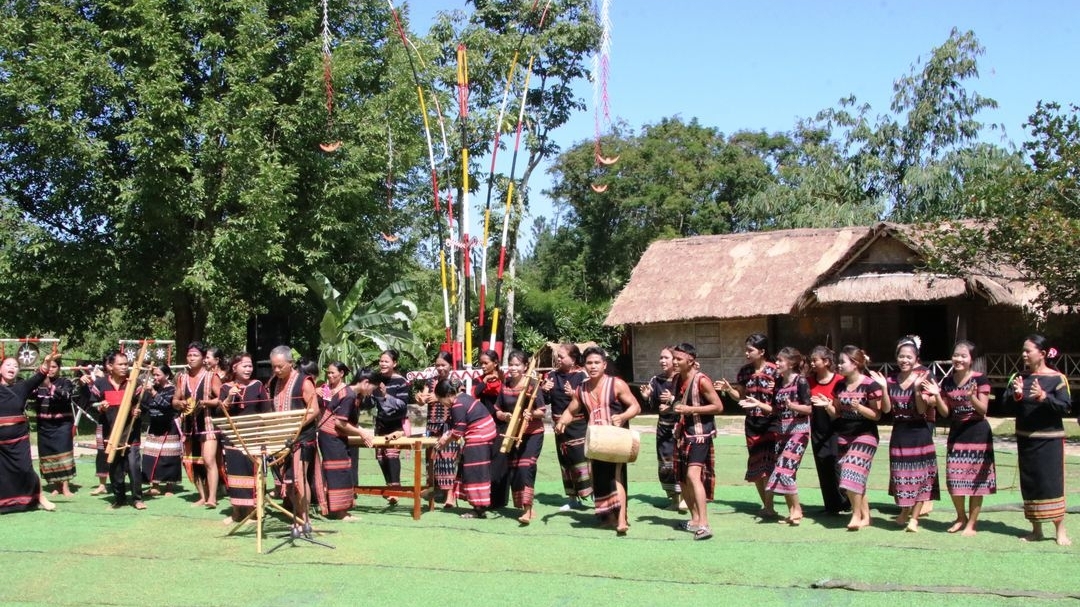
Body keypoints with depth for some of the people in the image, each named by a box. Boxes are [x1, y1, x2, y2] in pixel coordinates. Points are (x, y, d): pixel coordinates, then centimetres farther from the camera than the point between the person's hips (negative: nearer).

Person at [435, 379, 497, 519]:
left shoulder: (458, 406, -19)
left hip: (478, 439, -11)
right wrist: (447, 434, 3)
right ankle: (479, 506, 18)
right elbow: (457, 425, 15)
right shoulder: (463, 397, 12)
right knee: (476, 473, 14)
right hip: (485, 435, 11)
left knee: (475, 473, -5)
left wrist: (446, 440, -3)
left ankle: (480, 509, -3)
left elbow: (458, 432, -17)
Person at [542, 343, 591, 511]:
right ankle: (572, 499, 20)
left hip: (578, 425, -6)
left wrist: (574, 393, -29)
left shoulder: (581, 375, -10)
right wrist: (544, 390, -9)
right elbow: (546, 400, 11)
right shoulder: (552, 375, 7)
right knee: (565, 461, 11)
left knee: (581, 459, -11)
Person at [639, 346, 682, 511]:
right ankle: (674, 499, 17)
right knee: (665, 465, 6)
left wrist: (673, 399, -20)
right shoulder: (656, 380, 7)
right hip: (664, 427, 5)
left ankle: (684, 496, -3)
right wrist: (647, 397, -4)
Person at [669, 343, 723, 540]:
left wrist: (690, 409, -21)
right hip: (682, 433, 8)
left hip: (700, 434, -8)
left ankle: (704, 524, -25)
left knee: (693, 474, -23)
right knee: (682, 478, 13)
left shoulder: (701, 380, -15)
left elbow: (719, 407, -15)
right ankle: (695, 519, 28)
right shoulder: (676, 379, 7)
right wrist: (671, 406, 2)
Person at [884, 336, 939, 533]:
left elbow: (922, 410, -12)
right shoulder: (892, 380, 3)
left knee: (919, 474, -1)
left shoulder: (922, 379, -7)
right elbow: (886, 409, 0)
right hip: (899, 433, 3)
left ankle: (914, 517, 7)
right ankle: (904, 511, 28)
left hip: (919, 433, -3)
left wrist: (917, 388, -24)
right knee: (900, 474, 9)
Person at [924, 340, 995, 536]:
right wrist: (936, 396, -11)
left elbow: (983, 410, -9)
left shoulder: (980, 379, -8)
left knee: (975, 479, 1)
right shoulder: (947, 381, 6)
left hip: (977, 433, -4)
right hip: (956, 433, 4)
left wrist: (972, 397, -27)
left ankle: (971, 523, 13)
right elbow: (945, 412, 5)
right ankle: (961, 516, 26)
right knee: (953, 478, 3)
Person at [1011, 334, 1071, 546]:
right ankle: (1036, 529, 20)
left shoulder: (1057, 378, -7)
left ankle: (1060, 531, 7)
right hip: (1025, 439, 5)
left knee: (1052, 482, -3)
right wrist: (1016, 395, -14)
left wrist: (1044, 397, -25)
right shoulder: (1020, 377, 7)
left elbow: (1065, 407, -12)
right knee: (1029, 483, 9)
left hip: (1050, 439, -5)